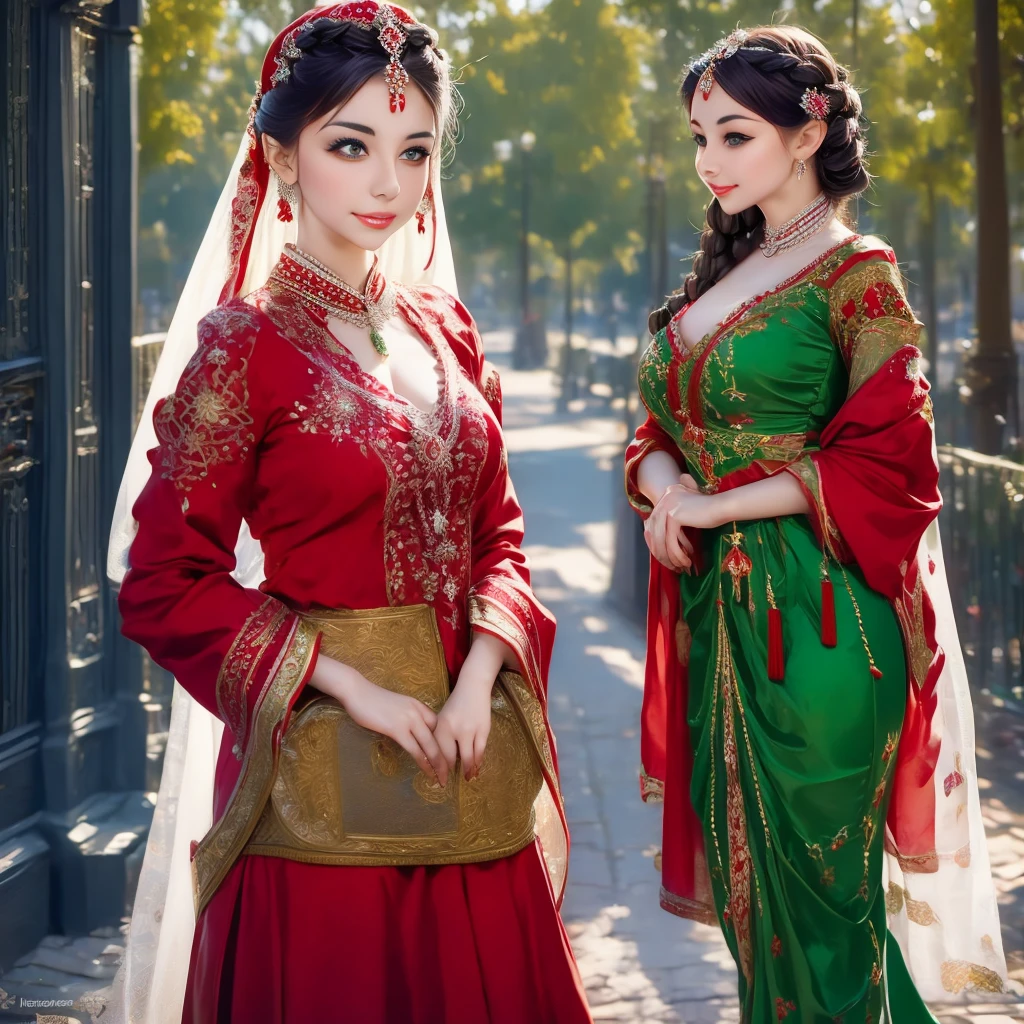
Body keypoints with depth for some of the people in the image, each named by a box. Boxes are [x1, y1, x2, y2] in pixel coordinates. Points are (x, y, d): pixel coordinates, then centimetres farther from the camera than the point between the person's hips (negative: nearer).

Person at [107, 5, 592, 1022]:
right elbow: (165, 585, -12)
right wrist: (356, 690, -15)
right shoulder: (241, 347, -10)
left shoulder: (442, 331, 8)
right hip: (327, 766, -5)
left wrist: (478, 684, -8)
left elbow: (497, 532, 10)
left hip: (472, 749, 5)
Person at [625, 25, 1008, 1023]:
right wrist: (664, 491, -7)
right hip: (714, 606, 7)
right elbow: (663, 428, 17)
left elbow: (884, 462, -14)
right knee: (743, 876, 12)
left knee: (813, 891, 2)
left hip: (815, 615, -7)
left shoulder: (855, 275, -7)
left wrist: (711, 507, -13)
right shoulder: (723, 271, 14)